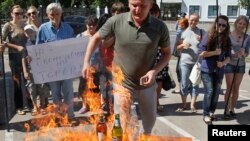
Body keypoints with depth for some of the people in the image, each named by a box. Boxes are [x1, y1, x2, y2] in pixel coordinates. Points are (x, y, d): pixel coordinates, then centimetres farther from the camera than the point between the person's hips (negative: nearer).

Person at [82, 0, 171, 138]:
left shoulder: (160, 27, -13)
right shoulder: (116, 21, -15)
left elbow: (167, 53, 0)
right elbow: (96, 38, 1)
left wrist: (155, 71, -16)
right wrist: (86, 62, -6)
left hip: (147, 85, 3)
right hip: (122, 84, -2)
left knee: (150, 120, 25)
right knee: (124, 126, 2)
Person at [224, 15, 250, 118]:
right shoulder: (229, 35, -7)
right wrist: (234, 54, -22)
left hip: (241, 65, 3)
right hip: (230, 64, -3)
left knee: (236, 88, 8)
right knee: (229, 88, -2)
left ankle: (232, 109, 20)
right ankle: (227, 109, 8)